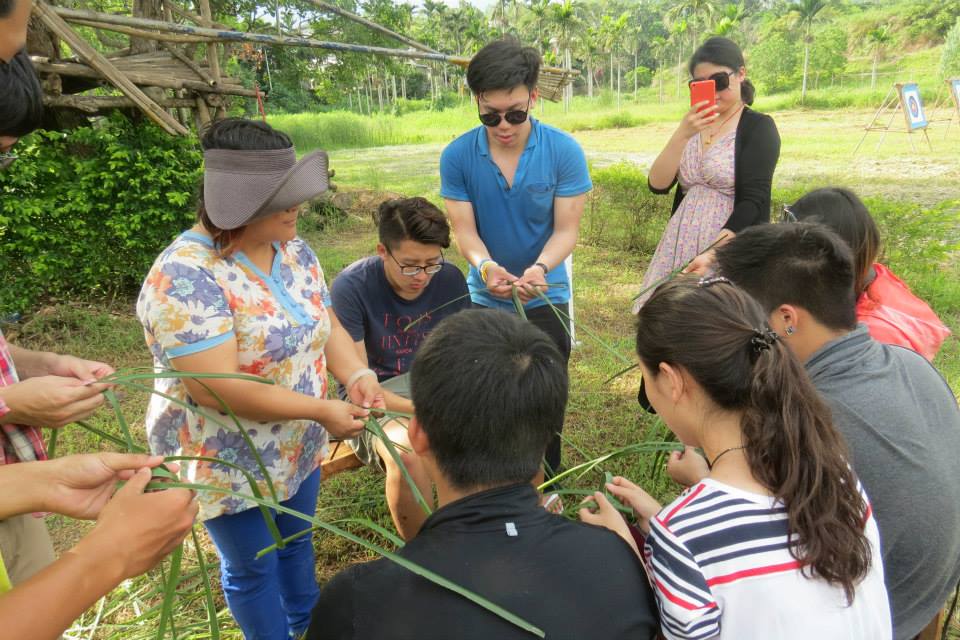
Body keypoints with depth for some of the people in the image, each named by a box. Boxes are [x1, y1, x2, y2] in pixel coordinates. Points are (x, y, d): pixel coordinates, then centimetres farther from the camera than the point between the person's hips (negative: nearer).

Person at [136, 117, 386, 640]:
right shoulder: (186, 276, -28)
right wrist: (321, 410, -29)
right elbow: (215, 387, -32)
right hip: (229, 463, -7)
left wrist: (357, 375, -19)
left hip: (298, 448, 7)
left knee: (297, 543, 27)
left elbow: (326, 325, 1)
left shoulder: (294, 252, -3)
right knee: (253, 570, 16)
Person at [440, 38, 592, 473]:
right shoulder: (457, 156, -12)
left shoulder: (564, 152, -14)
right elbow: (464, 230, -11)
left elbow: (566, 230, -14)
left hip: (546, 298, -1)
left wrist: (540, 268, -34)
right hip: (484, 298, 1)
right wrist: (485, 266, -33)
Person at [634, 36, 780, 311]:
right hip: (681, 248, 5)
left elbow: (752, 202, -13)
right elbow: (657, 184, -1)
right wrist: (682, 134, -14)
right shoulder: (693, 127, 12)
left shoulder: (758, 127, -3)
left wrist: (712, 255, -24)